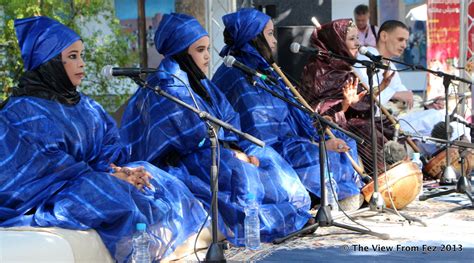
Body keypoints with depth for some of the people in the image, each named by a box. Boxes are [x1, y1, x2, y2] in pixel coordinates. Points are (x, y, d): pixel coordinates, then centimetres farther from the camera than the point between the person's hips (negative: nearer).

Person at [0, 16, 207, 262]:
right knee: (120, 200, -31)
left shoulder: (86, 106, 15)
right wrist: (107, 179, -20)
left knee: (161, 184, -9)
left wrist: (121, 170, -13)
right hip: (44, 199, -8)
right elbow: (47, 165, -18)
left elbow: (109, 147, 10)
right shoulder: (22, 112, -10)